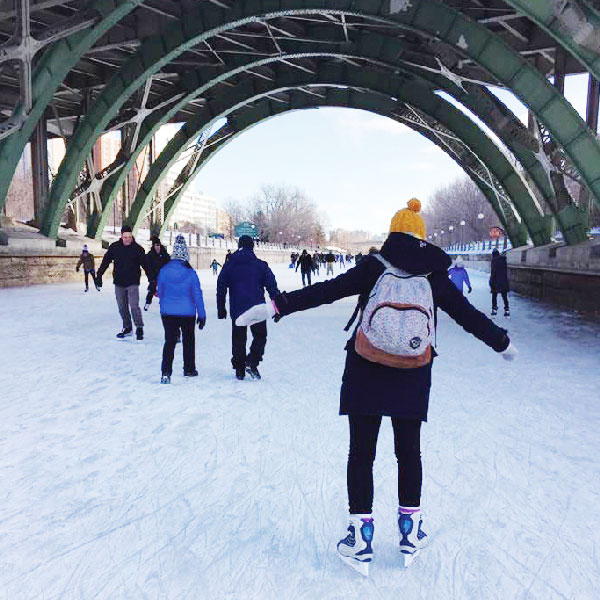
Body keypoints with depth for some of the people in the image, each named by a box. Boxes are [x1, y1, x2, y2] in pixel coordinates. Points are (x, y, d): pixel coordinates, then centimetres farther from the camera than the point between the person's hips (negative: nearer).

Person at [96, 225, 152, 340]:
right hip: (119, 283, 3)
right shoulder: (114, 247, 0)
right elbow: (105, 261, 7)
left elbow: (145, 264, -5)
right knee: (122, 307, 10)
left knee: (134, 306, -12)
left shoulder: (137, 248, -6)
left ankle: (139, 328, 3)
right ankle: (127, 328, 24)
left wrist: (151, 278, -10)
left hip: (133, 283, -3)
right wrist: (99, 275, 5)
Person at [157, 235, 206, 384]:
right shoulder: (191, 273, -11)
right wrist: (201, 315, 0)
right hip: (188, 313, -1)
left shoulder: (164, 270, -5)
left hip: (168, 312, 1)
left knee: (169, 341, 7)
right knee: (189, 340, 18)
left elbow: (160, 291, 6)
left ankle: (166, 372, -5)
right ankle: (189, 369, 28)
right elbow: (197, 295, -7)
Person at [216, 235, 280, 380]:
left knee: (238, 339, 12)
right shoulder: (261, 265, -2)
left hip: (237, 310, 2)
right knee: (260, 336, 11)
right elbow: (272, 286, -2)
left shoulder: (229, 265, 4)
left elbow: (221, 288, 7)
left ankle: (239, 370, 15)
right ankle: (252, 363, -8)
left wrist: (221, 308, 14)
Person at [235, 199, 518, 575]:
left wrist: (276, 307, -11)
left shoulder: (374, 268, -5)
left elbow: (324, 291, -13)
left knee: (361, 452, 10)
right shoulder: (434, 275, 0)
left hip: (365, 374, -2)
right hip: (413, 378, 2)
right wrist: (502, 342, 24)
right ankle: (411, 530, 30)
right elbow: (468, 314, 8)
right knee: (409, 451, 19)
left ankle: (361, 534, 17)